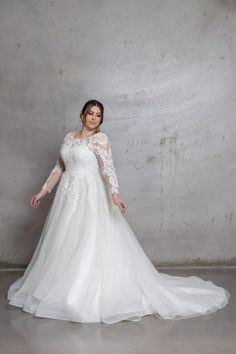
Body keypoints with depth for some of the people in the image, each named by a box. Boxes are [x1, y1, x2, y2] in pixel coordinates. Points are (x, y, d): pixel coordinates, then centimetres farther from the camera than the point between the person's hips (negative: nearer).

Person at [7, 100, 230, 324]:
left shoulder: (100, 138, -8)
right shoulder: (69, 137, 11)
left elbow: (108, 167, -21)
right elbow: (59, 168, 16)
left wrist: (115, 194, -36)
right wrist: (43, 192, 13)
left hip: (90, 197, -6)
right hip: (67, 196, 6)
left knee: (91, 247, -6)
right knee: (63, 247, 13)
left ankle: (92, 296, 3)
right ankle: (60, 292, 27)